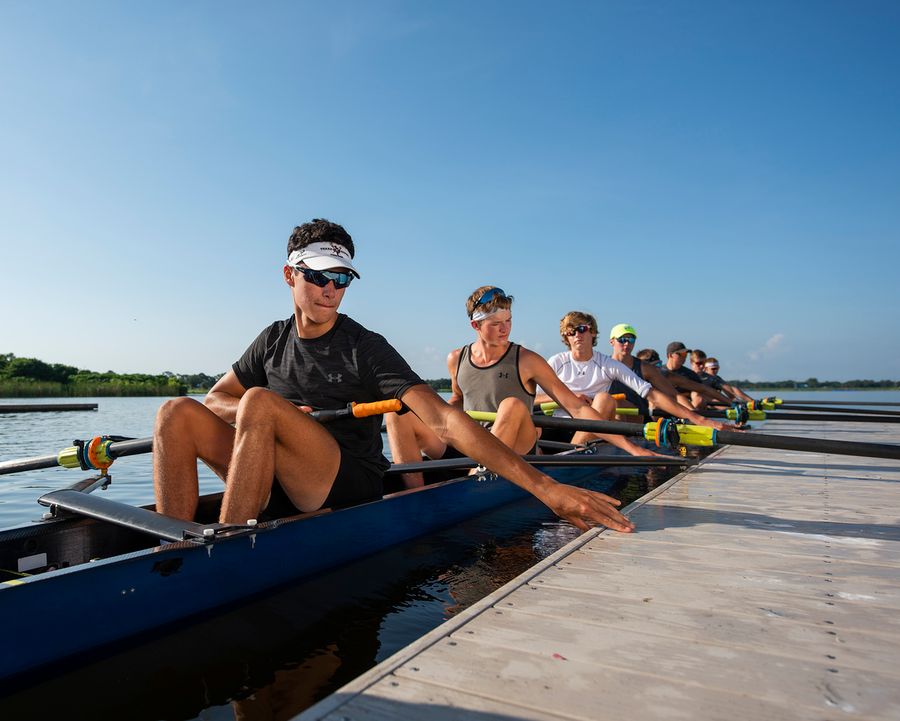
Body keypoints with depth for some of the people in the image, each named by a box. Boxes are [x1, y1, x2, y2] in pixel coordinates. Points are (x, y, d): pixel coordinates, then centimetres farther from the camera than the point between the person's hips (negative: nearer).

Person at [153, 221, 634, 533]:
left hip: (350, 491, -5)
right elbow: (216, 398, 13)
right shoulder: (273, 341, 11)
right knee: (178, 414, -10)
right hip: (282, 487, 5)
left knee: (259, 401, -27)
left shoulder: (365, 348, -8)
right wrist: (277, 419, -11)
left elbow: (442, 420, -19)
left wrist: (544, 487, -30)